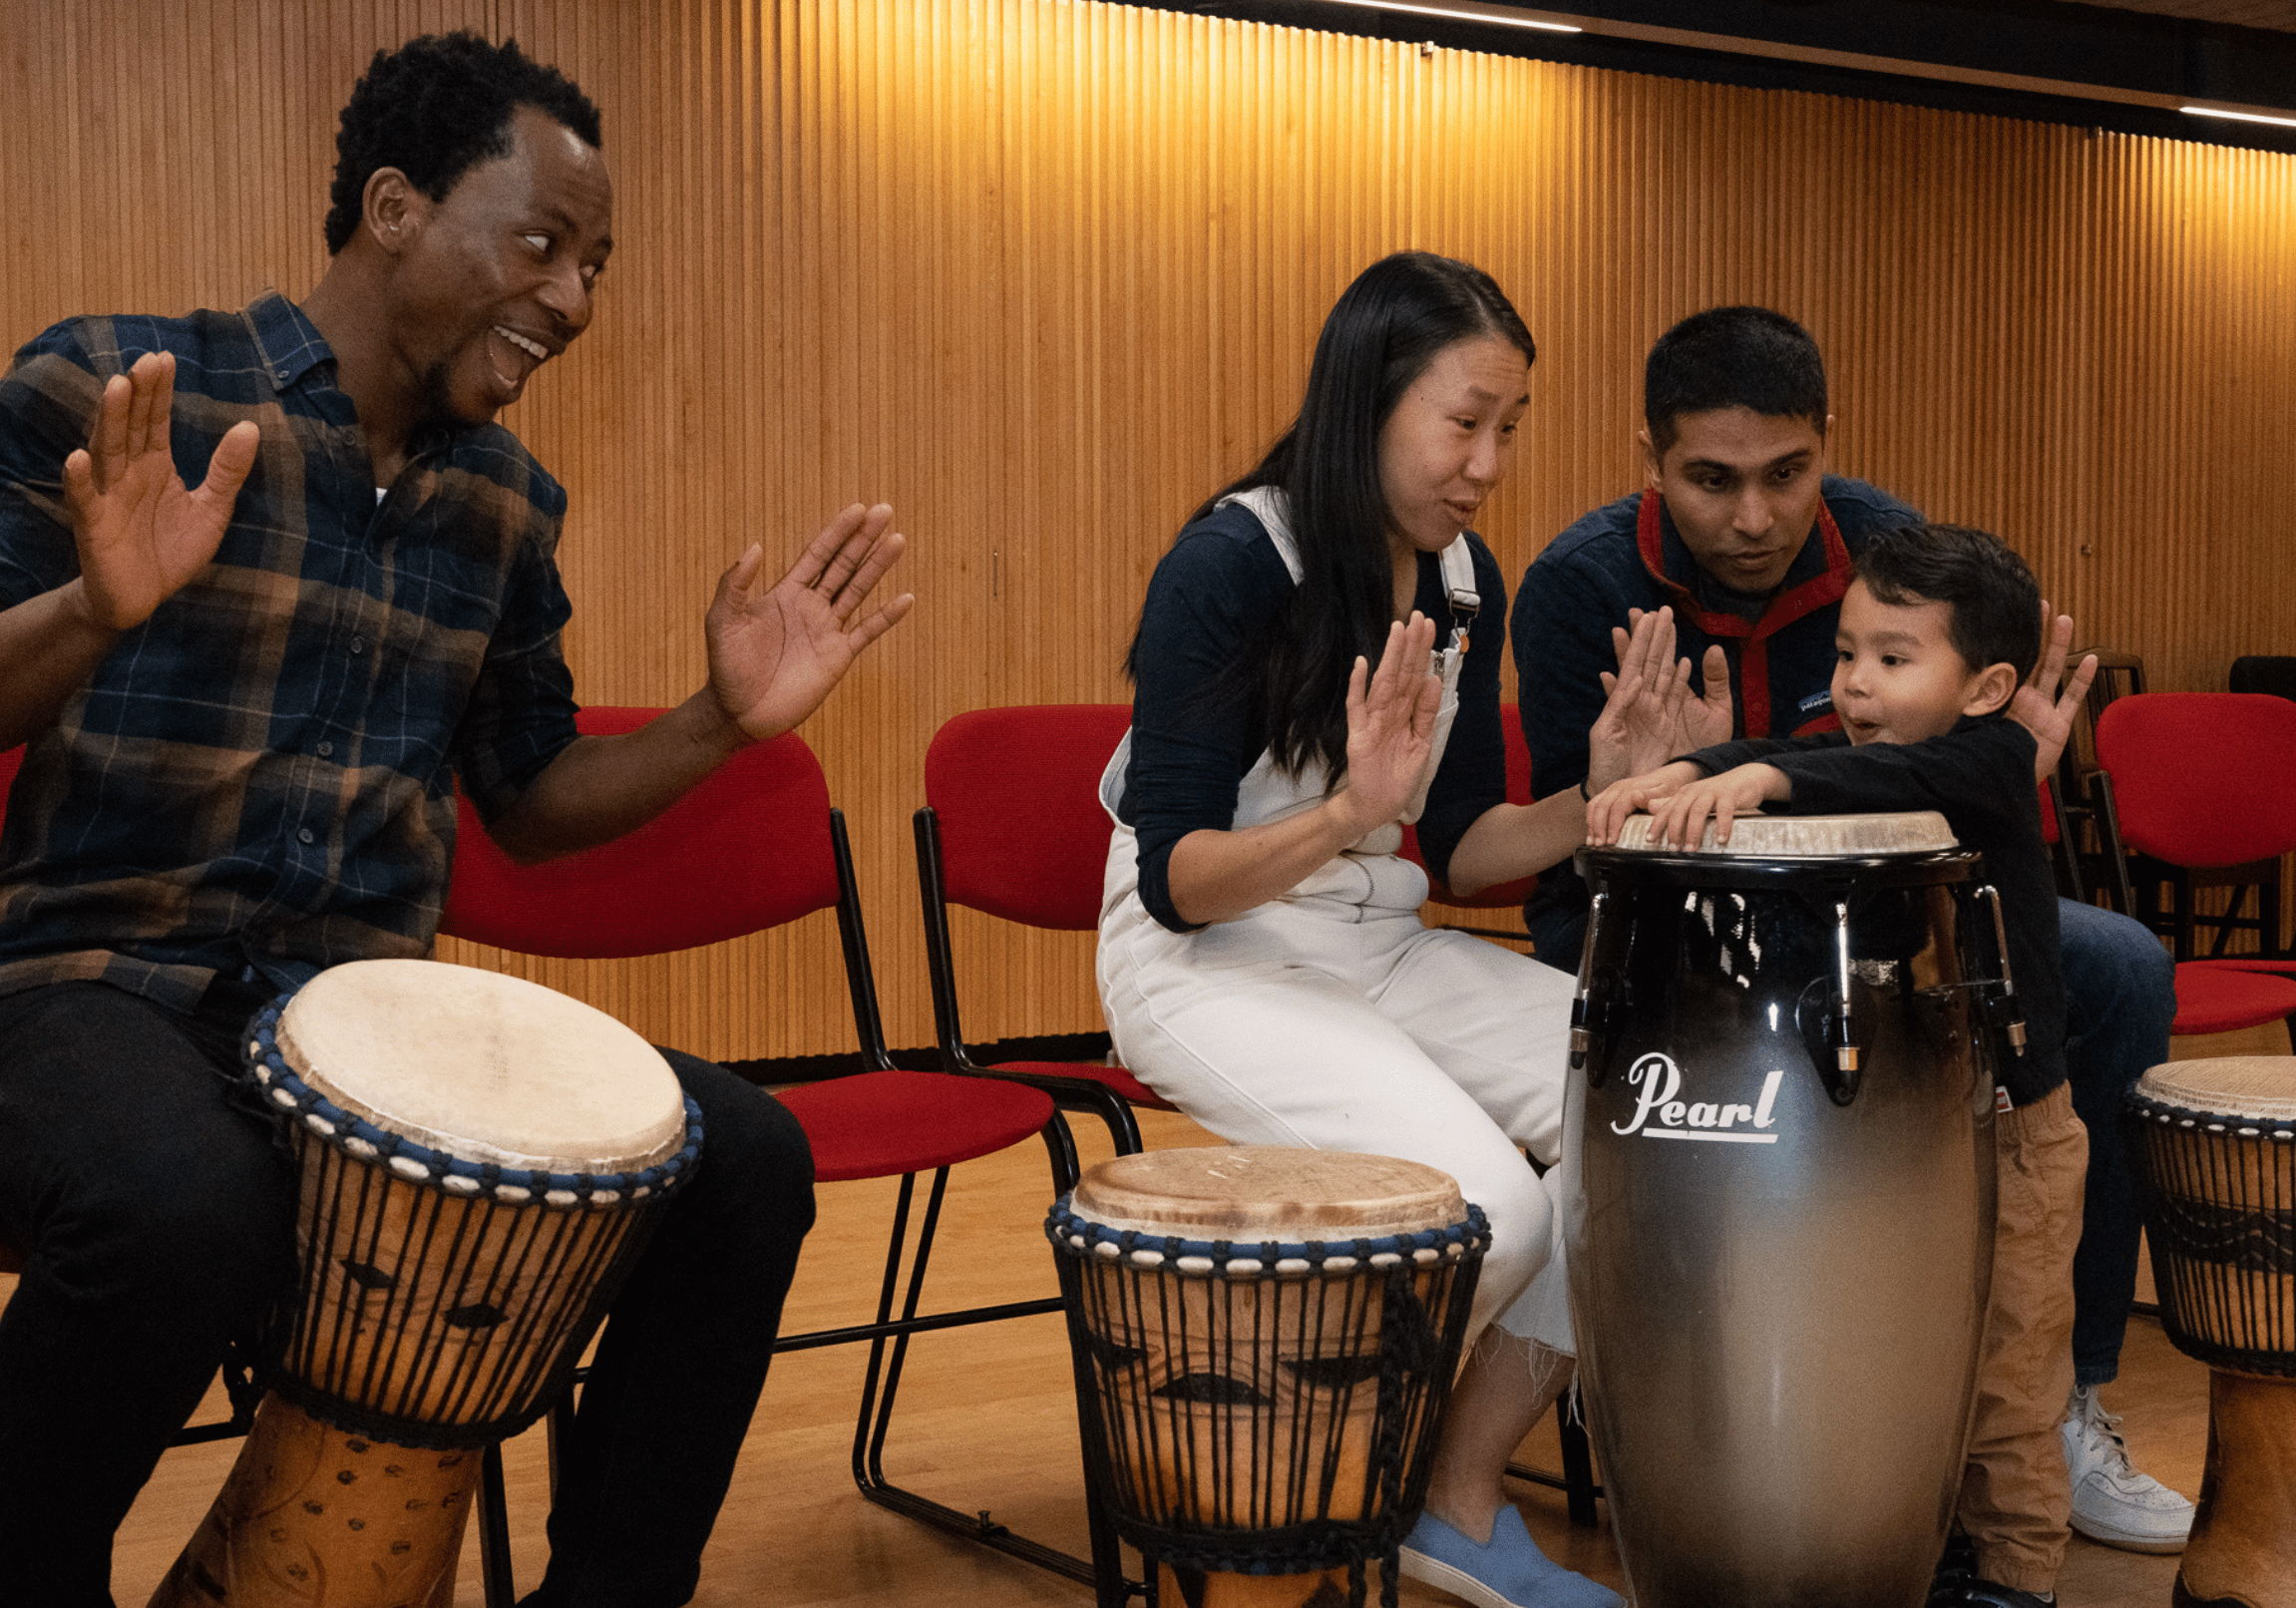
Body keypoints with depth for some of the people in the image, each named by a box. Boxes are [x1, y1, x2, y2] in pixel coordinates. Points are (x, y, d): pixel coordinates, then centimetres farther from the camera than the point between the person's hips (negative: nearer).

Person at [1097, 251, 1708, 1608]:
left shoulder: (1465, 581, 5)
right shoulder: (1232, 566, -16)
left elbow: (1463, 848, 8)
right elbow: (1176, 880, -18)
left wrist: (1598, 796, -9)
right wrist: (1347, 811, -34)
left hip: (1383, 946, 7)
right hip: (1207, 960, -7)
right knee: (1486, 1204, -27)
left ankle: (1463, 1499, 2)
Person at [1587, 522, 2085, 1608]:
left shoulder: (1992, 762, -14)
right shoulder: (1845, 761, 3)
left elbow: (1885, 774, -35)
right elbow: (1786, 759, -16)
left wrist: (1758, 778, -49)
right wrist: (1682, 774, -37)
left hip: (2006, 1130, -6)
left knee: (2004, 1372, 4)